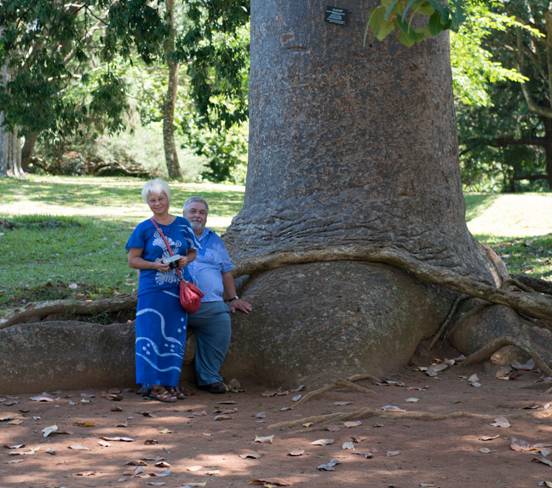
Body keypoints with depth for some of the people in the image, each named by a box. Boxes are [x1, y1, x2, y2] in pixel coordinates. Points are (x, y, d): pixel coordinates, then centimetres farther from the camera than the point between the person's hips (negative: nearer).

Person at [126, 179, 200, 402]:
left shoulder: (182, 225, 8)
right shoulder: (143, 229, -1)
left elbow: (193, 252, 16)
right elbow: (133, 260, 0)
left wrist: (186, 260, -7)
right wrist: (154, 265, -15)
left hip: (177, 290, 4)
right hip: (152, 291, -3)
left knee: (175, 336, 7)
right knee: (153, 334, -6)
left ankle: (170, 382, 17)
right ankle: (153, 384, -1)